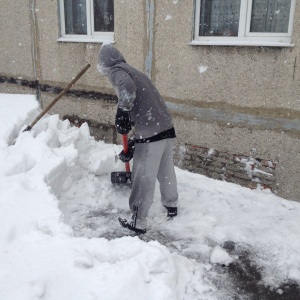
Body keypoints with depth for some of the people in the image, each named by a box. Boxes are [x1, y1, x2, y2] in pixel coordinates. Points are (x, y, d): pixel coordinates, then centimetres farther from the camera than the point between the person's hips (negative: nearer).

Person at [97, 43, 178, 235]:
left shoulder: (116, 71, 0)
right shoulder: (133, 72, 26)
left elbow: (128, 90, -27)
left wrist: (121, 114, -17)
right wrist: (131, 147, 28)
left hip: (151, 133, -8)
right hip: (167, 127, 9)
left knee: (144, 180, 4)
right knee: (166, 171, 25)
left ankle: (138, 223, 17)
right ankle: (171, 206, 46)